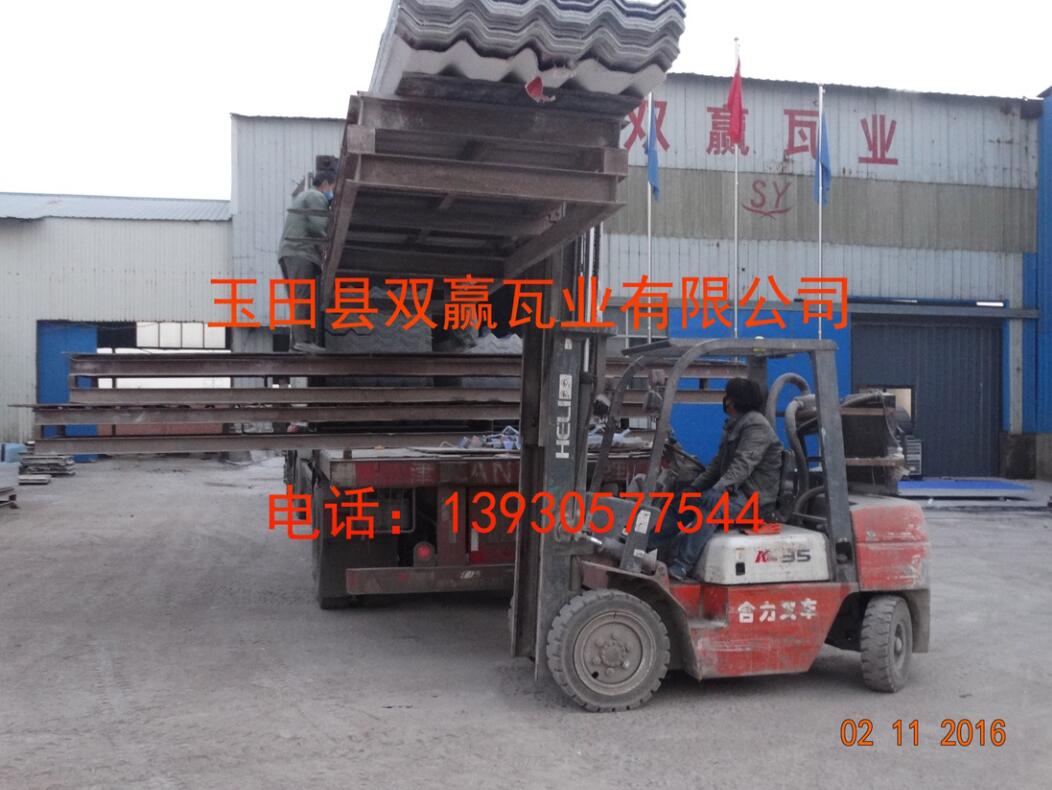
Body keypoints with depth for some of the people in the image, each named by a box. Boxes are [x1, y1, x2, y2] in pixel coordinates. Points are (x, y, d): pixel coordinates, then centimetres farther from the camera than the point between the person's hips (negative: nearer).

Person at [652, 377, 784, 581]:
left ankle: (682, 565, -37)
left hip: (755, 498, -10)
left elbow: (743, 465, -24)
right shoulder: (734, 425, 21)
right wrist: (693, 486, 10)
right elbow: (718, 464, 21)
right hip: (736, 492, 10)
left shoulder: (755, 425, -12)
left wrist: (718, 489, -34)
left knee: (711, 501, -34)